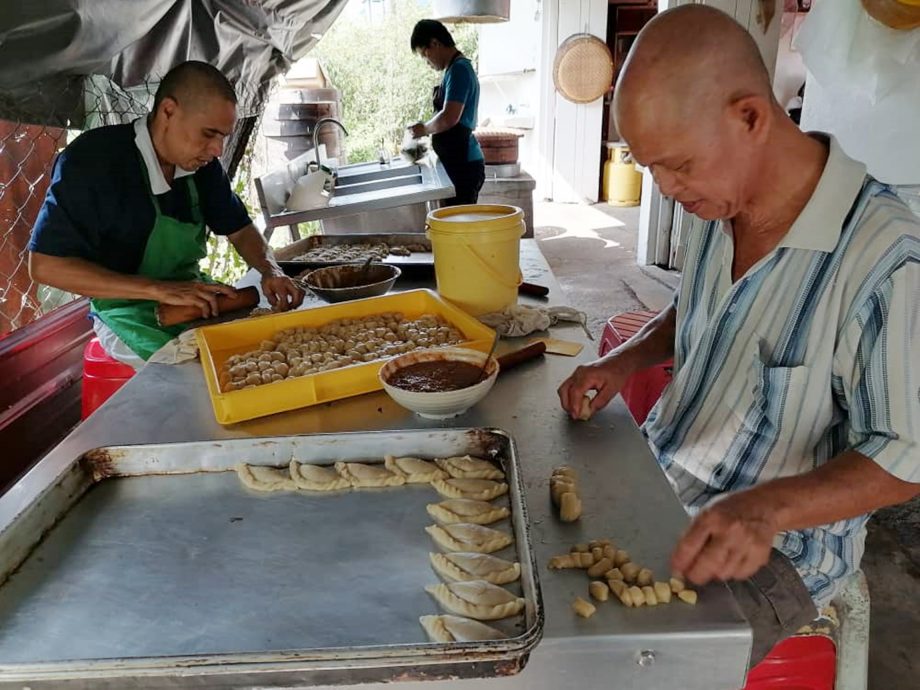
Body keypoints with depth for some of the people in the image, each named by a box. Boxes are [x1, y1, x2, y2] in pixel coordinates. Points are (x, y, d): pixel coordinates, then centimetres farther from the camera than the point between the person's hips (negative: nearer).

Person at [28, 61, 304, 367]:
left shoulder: (202, 163, -1)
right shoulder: (92, 159, -18)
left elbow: (239, 230, 12)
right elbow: (44, 265, -20)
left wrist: (271, 271, -12)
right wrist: (160, 290, -29)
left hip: (193, 294, 7)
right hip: (130, 311, -6)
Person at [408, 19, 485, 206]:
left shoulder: (459, 69, -12)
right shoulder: (458, 68, 18)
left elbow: (449, 118, -23)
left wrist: (424, 129, -6)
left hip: (463, 165, -10)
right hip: (460, 162, 10)